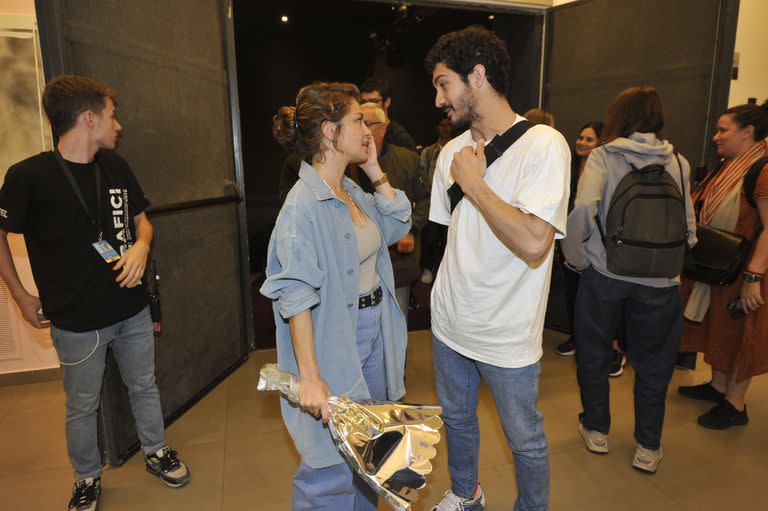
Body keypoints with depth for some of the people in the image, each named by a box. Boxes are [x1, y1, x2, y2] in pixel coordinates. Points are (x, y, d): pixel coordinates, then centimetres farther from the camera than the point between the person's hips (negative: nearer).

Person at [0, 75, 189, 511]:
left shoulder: (115, 166, 1)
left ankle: (157, 452, 42)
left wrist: (141, 246, -10)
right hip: (77, 320, -4)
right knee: (83, 406, 14)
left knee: (145, 387, 19)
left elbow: (140, 218, 12)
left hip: (133, 309, 4)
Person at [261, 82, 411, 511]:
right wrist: (310, 377, -26)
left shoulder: (353, 192, 4)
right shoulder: (304, 205, -22)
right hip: (334, 343, -9)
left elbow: (397, 225, 12)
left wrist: (375, 170, 3)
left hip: (375, 331, 9)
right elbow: (296, 298, -25)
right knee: (333, 466, 6)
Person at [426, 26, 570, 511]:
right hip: (450, 324, 6)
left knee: (525, 440, 14)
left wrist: (474, 183, -21)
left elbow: (533, 244, -28)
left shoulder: (543, 144, -17)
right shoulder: (452, 152, 3)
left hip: (508, 336, -6)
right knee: (456, 417, 25)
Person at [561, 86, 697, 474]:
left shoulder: (603, 156, -6)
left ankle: (597, 430, 31)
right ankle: (648, 448, 27)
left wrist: (575, 256, -8)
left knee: (593, 352, 17)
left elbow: (583, 209, -20)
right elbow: (689, 224, -1)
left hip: (604, 271, -2)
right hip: (659, 278, 2)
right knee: (653, 361, 16)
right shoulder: (677, 162, 2)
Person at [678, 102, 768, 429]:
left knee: (737, 334, 4)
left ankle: (735, 405, 19)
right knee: (716, 328, 18)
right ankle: (717, 386, 35)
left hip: (740, 272, -8)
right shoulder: (728, 167, 9)